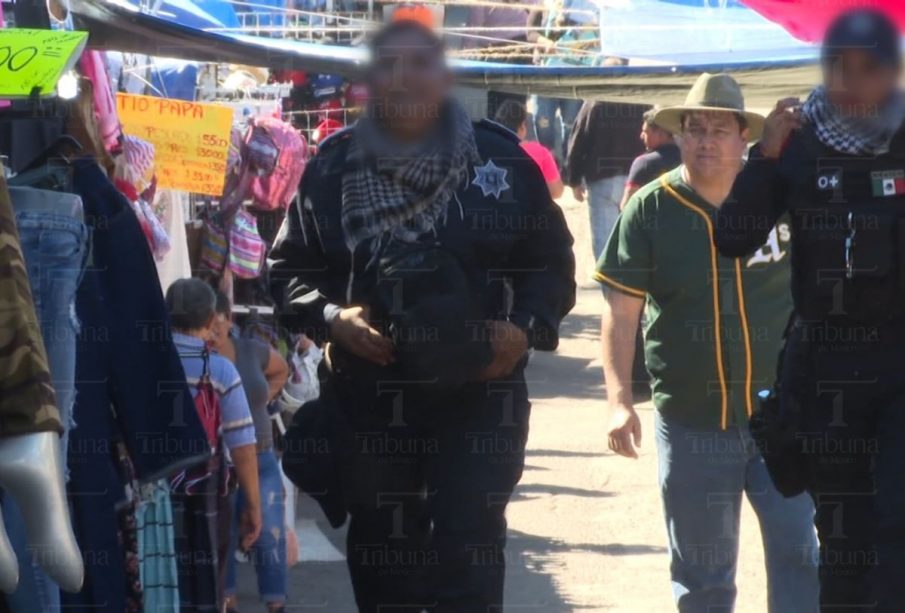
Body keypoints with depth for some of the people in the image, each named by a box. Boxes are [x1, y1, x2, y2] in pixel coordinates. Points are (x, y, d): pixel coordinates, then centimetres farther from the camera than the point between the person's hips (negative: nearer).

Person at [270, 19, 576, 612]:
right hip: (369, 399, 2)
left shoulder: (501, 159, 0)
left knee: (470, 562, -5)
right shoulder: (333, 166, 2)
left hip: (479, 394, -2)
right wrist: (331, 316, -10)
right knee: (381, 559, 11)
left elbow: (552, 261, 7)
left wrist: (526, 329, -10)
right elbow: (290, 269, 9)